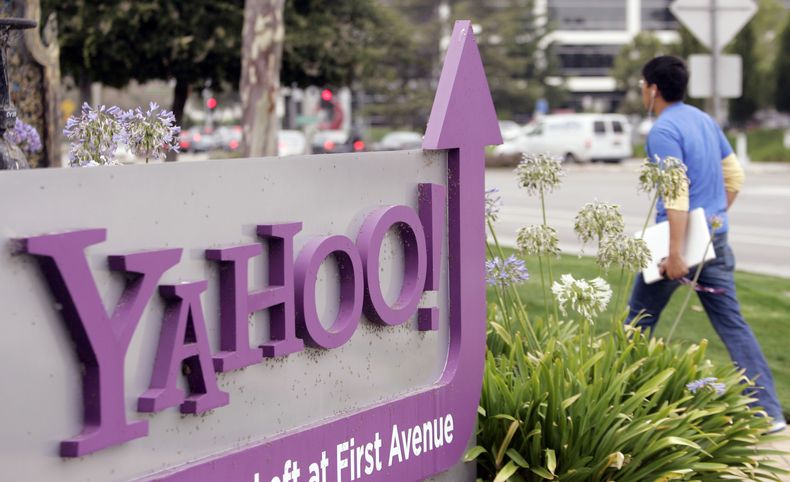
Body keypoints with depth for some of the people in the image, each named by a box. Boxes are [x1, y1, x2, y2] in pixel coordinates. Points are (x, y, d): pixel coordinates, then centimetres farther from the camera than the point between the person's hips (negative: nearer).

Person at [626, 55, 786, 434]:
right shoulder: (704, 120, 12)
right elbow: (734, 175, 18)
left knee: (640, 319, 10)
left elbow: (677, 194, -22)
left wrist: (675, 253, -25)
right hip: (714, 237, 7)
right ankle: (769, 411, -1)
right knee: (732, 323, 5)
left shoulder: (663, 132, -14)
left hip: (680, 236, -7)